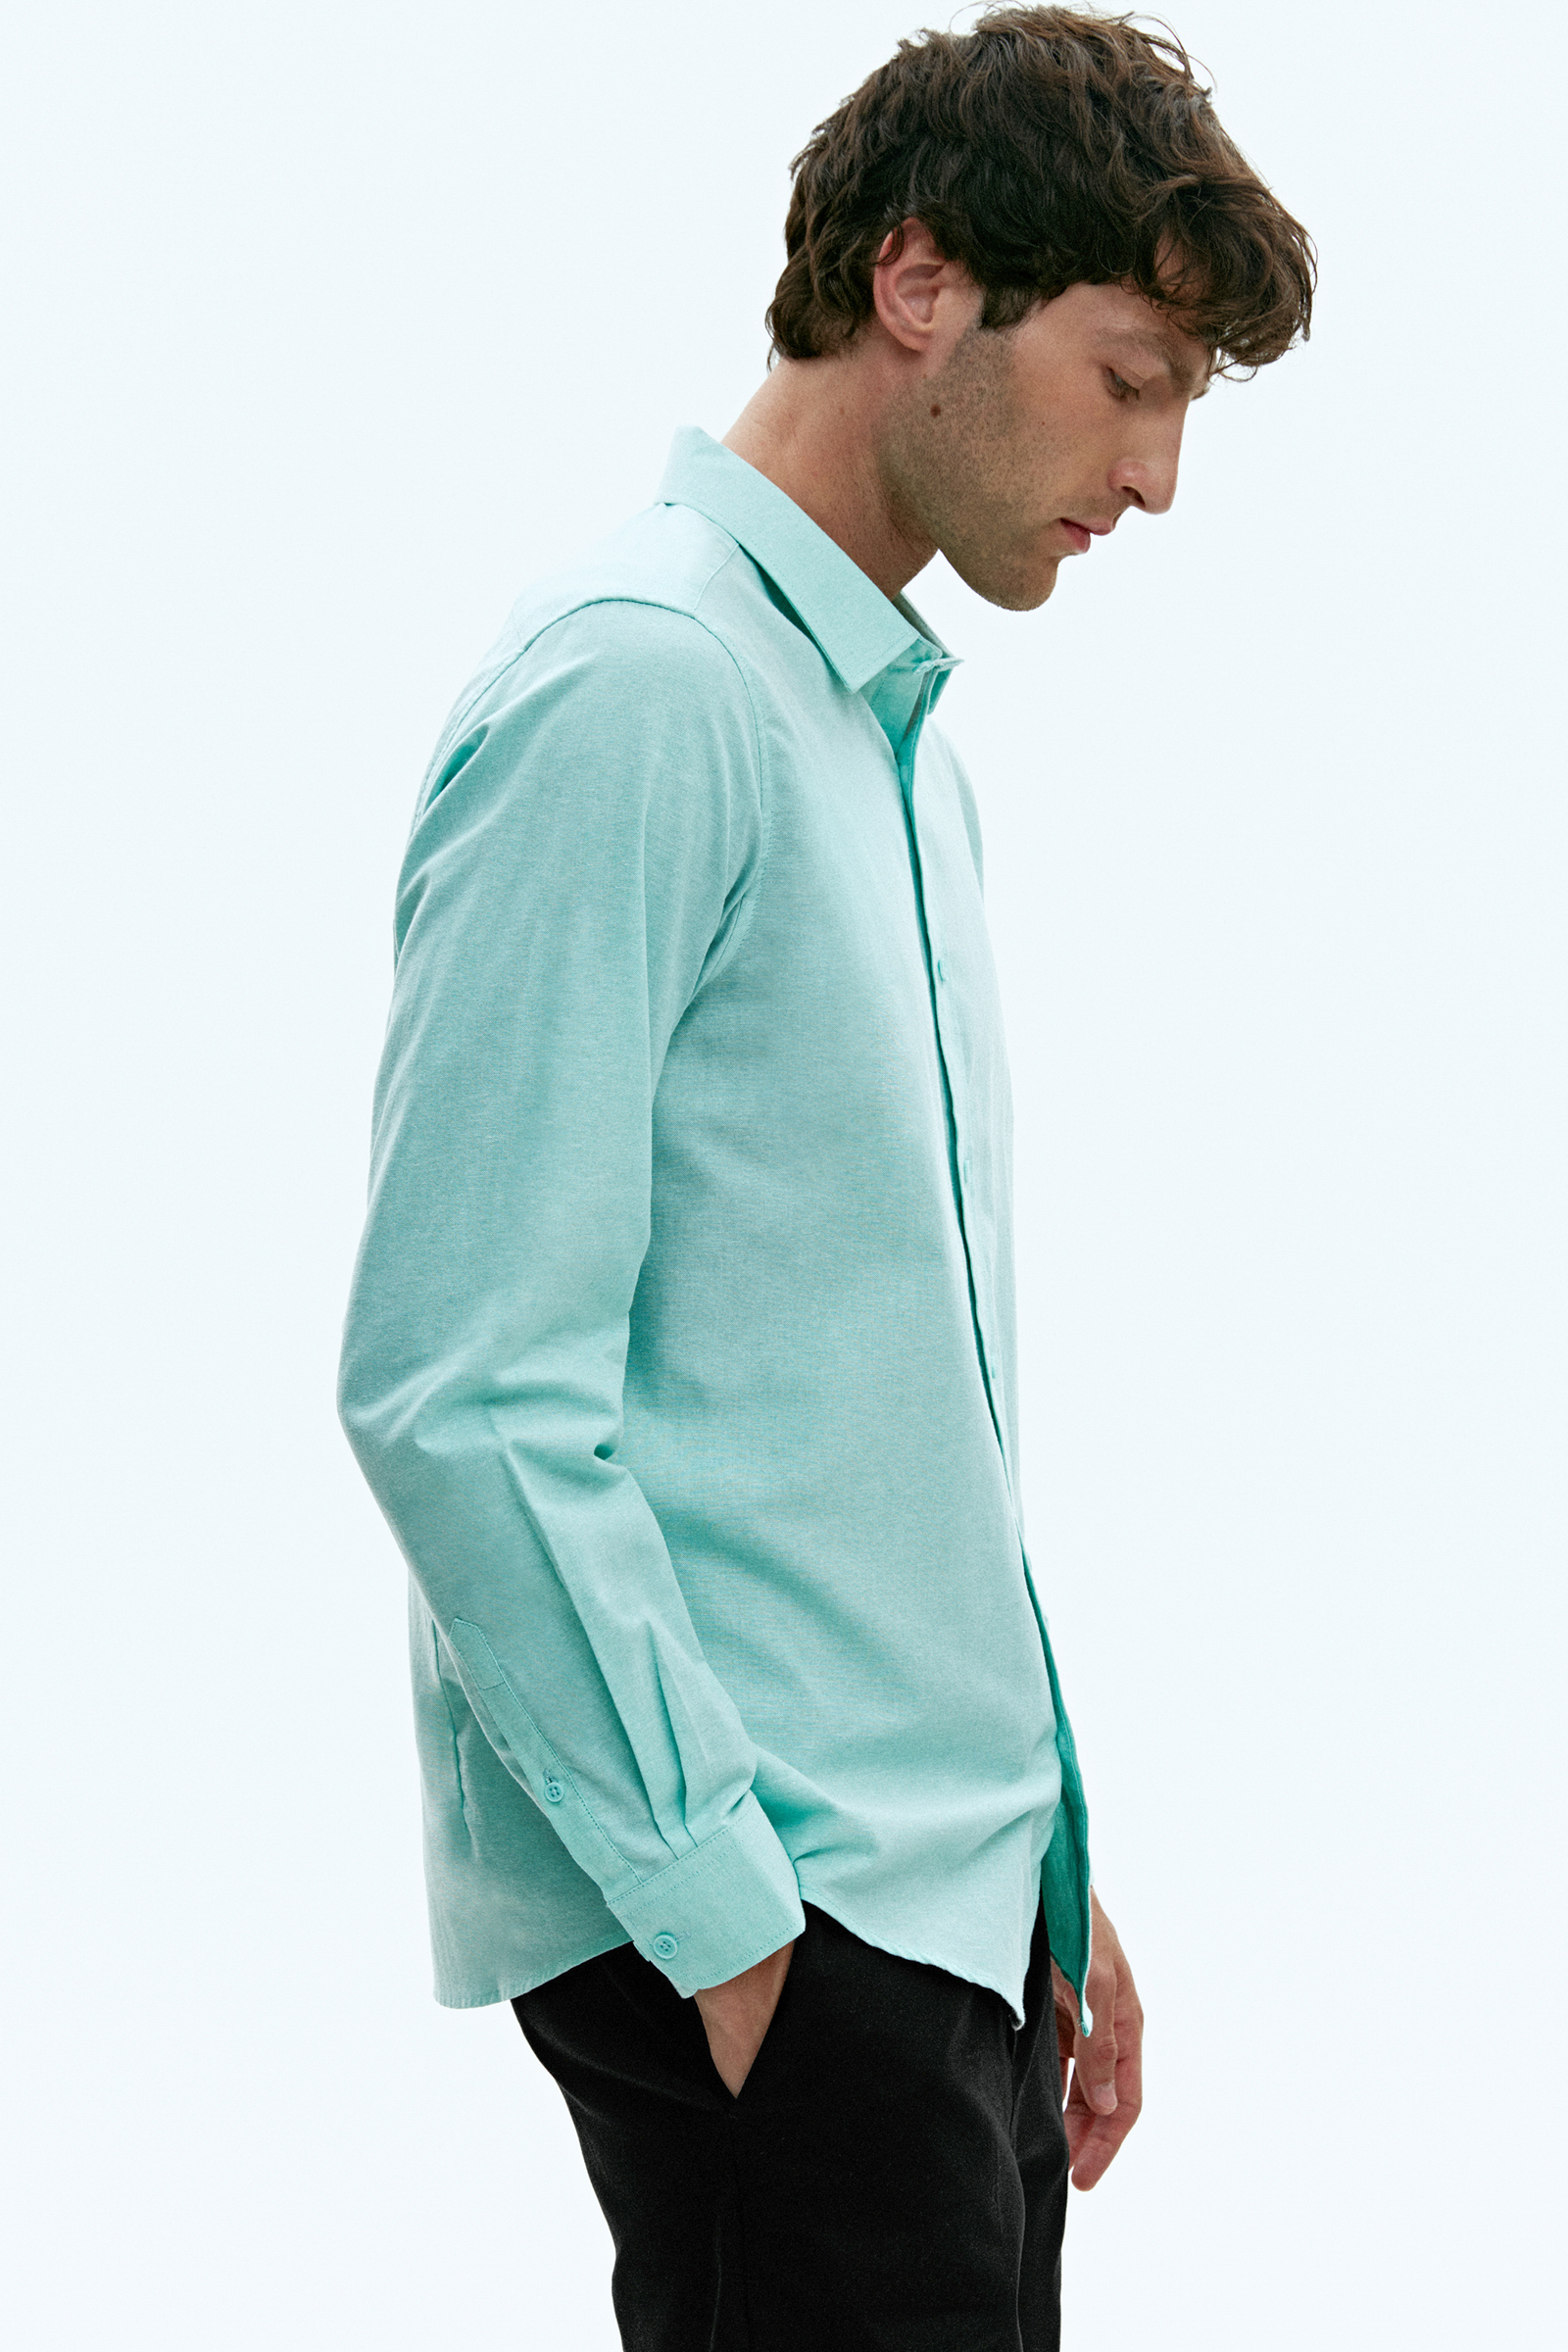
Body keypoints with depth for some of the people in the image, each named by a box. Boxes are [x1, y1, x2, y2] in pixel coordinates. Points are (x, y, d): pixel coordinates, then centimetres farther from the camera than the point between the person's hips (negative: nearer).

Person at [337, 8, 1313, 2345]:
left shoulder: (904, 737, 16)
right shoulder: (633, 697, -13)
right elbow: (462, 1390, -19)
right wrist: (720, 1910, -17)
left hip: (948, 1876, 9)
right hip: (751, 1910, -9)